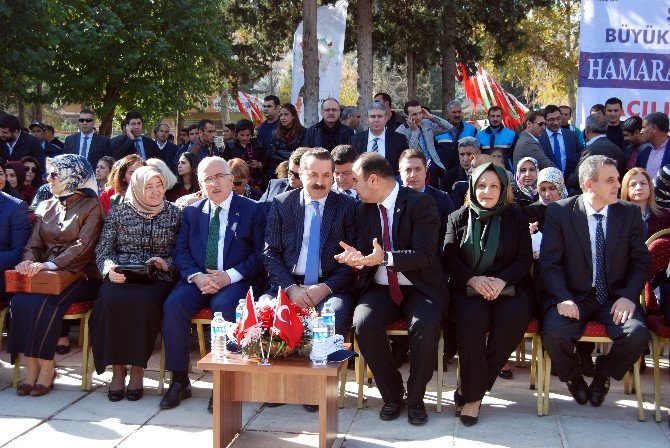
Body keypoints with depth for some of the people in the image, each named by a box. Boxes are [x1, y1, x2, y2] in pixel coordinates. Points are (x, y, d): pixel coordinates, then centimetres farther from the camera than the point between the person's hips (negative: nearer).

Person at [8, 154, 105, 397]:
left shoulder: (91, 206, -1)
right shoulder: (46, 207, 18)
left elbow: (83, 245, -13)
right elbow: (34, 243, 13)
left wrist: (50, 264, -25)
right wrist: (29, 261, -11)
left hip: (78, 276, -5)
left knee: (44, 303, -31)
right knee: (19, 301, -25)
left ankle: (46, 368, -19)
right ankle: (31, 366, -20)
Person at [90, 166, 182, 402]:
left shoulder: (174, 213, 11)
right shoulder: (118, 212, 13)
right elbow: (102, 250, 9)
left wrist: (167, 264, -13)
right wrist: (109, 269, -11)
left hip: (157, 277, -1)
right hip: (120, 276, 1)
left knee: (144, 302, -34)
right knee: (112, 301, -32)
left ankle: (137, 369, -20)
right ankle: (117, 369, -19)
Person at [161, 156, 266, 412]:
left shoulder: (253, 210, 4)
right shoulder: (191, 212, 16)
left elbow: (260, 254, -3)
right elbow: (181, 251, 9)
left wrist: (229, 276, -16)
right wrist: (196, 276, -12)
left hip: (235, 281, -3)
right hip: (197, 279, 4)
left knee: (225, 306, -35)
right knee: (173, 305, -25)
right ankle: (179, 381, -16)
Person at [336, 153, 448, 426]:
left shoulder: (421, 204, -8)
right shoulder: (364, 209, 9)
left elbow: (425, 256, -18)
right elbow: (366, 256, 8)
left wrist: (385, 258, -33)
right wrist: (358, 259, -18)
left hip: (420, 288, -4)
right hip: (381, 289, 4)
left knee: (425, 327, -33)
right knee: (363, 324, -26)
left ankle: (415, 398, -10)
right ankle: (392, 395, -6)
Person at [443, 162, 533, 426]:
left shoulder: (515, 217, 13)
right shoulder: (458, 218, 15)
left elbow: (525, 258, 5)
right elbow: (449, 258, 6)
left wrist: (502, 280, -14)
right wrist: (472, 279, -14)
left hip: (508, 286, 0)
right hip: (468, 287, 0)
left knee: (512, 320, -33)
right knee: (472, 320, -34)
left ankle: (470, 390, -20)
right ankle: (473, 394, -22)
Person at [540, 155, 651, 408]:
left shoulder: (630, 213, 4)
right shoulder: (559, 212, -3)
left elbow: (641, 261, 5)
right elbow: (550, 262, -7)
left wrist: (628, 297, -12)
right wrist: (563, 299, -22)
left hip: (615, 297, 2)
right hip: (573, 296, -2)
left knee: (637, 334, -27)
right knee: (554, 333, -30)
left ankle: (603, 375, 8)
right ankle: (573, 377, 7)